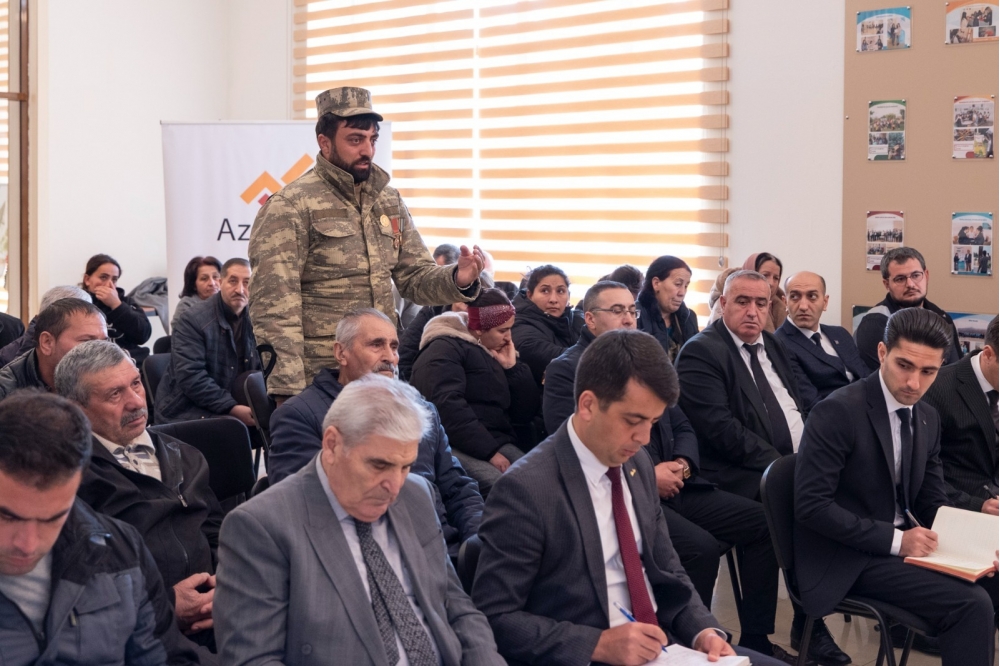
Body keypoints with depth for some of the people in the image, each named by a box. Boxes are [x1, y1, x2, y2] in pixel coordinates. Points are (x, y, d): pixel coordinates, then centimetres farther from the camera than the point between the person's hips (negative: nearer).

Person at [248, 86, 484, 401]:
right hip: (319, 383, -6)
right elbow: (275, 306, -14)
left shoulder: (389, 202, 11)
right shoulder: (291, 207, -9)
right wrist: (287, 390, -20)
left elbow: (416, 277, 14)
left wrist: (457, 280, -9)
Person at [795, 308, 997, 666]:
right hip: (847, 560, -8)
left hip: (901, 544, 8)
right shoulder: (837, 412, -17)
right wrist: (894, 540, -23)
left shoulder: (927, 418, 8)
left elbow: (932, 501, 13)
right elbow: (811, 505, -21)